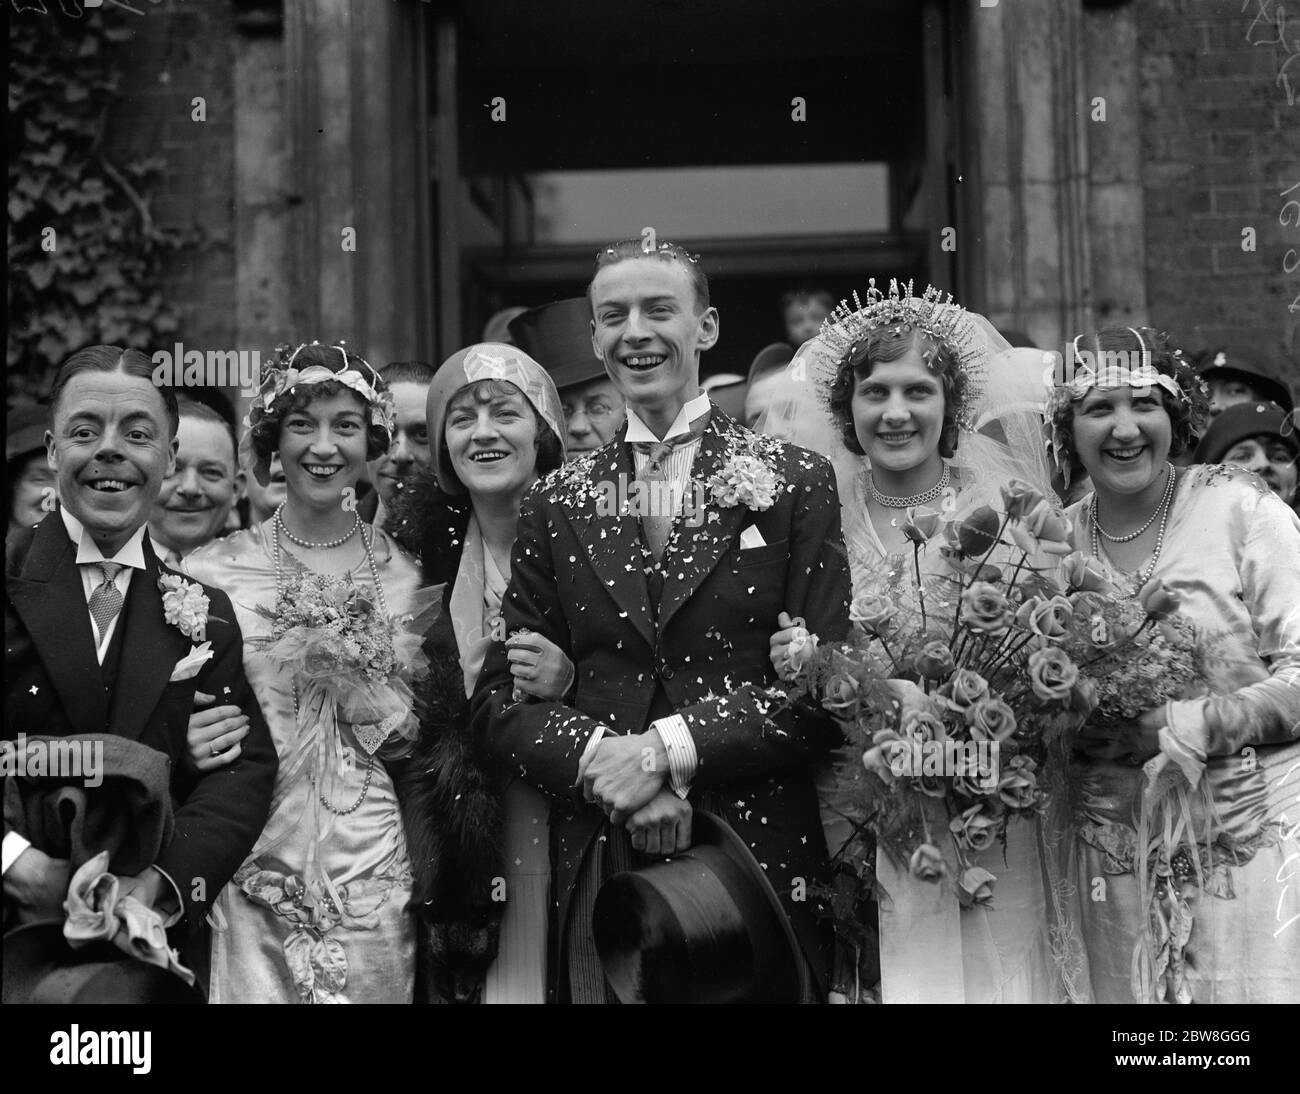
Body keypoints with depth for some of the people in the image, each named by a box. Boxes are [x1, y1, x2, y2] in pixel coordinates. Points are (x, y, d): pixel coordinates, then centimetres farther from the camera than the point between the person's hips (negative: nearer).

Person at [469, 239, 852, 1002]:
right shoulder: (557, 505, 9)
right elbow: (500, 697, 5)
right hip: (597, 872, 2)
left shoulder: (795, 484, 1)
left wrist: (673, 746, -15)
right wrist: (601, 760, -13)